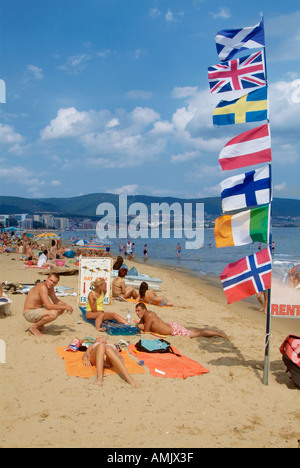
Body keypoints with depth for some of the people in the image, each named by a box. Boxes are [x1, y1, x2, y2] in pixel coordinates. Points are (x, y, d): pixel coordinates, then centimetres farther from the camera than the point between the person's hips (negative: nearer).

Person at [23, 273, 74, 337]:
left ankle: (40, 325, 13)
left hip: (38, 310, 10)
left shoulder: (50, 287, 4)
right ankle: (33, 327, -10)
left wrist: (66, 305, -3)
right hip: (30, 313, -10)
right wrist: (65, 307, -24)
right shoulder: (43, 287, -25)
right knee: (53, 314, -33)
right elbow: (49, 306, -33)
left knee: (61, 309, 9)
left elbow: (55, 300, 16)